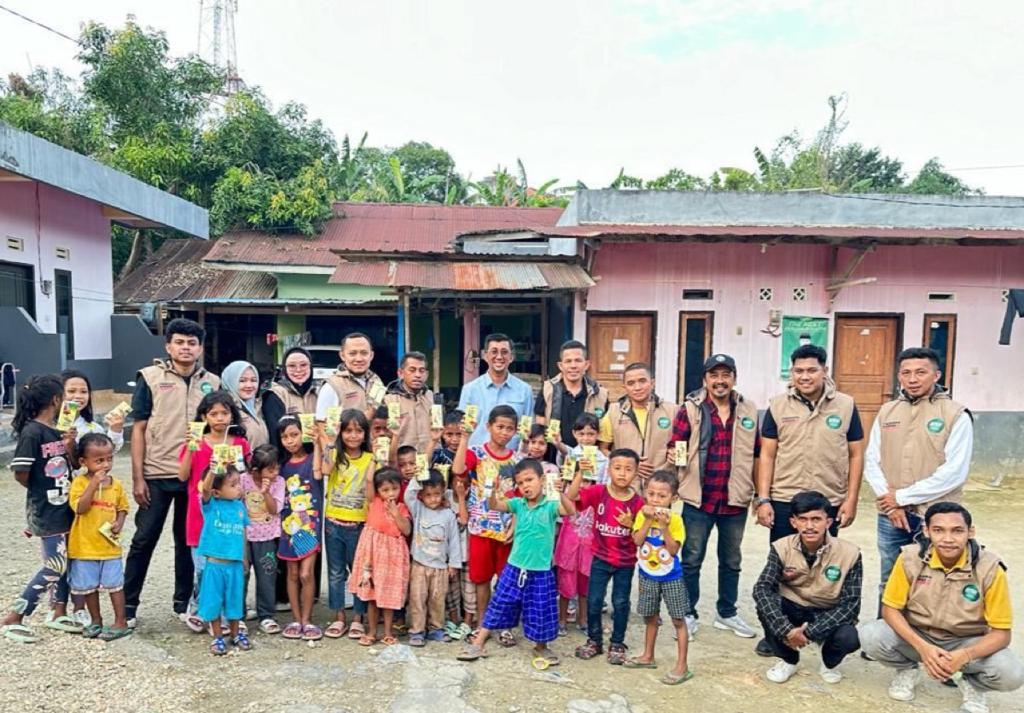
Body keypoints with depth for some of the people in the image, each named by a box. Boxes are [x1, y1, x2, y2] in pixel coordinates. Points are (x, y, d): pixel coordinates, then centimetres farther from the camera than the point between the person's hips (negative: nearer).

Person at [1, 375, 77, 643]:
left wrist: (71, 445, -5)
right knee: (54, 566, -5)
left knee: (66, 562, 14)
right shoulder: (32, 432, -18)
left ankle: (59, 614, 27)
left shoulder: (57, 430, 6)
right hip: (45, 512, -8)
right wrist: (42, 491, -1)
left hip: (64, 508, 8)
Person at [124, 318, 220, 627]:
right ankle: (128, 604, 21)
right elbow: (139, 429, -2)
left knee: (189, 541, 12)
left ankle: (183, 602, 25)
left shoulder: (212, 382, 6)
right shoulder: (150, 377, -1)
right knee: (144, 540, 6)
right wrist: (137, 477, -7)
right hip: (157, 474, -2)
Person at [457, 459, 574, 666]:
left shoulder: (551, 505, -10)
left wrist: (560, 492, -46)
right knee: (499, 605, 10)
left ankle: (541, 647, 34)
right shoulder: (518, 504, -1)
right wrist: (494, 492, -33)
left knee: (541, 611, 10)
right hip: (514, 567, 2)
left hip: (540, 571, -2)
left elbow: (570, 511, -27)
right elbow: (494, 507, -11)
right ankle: (478, 643, 21)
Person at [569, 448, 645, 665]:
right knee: (594, 601, 7)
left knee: (620, 603, 9)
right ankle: (594, 640, 27)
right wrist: (581, 473, -35)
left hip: (626, 562, 0)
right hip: (601, 558, 0)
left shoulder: (637, 502, -10)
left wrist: (630, 524, -23)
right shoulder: (598, 492, -11)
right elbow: (570, 497, -25)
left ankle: (617, 644, 27)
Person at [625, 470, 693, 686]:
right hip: (647, 576, 3)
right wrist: (648, 520, -24)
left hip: (671, 577, -3)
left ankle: (682, 666, 9)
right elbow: (637, 541, -18)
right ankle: (648, 656, 34)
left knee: (678, 620, 1)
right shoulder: (642, 515, -7)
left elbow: (673, 550, -22)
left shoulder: (675, 519, -16)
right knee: (650, 617, 18)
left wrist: (664, 526, -30)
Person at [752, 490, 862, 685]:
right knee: (765, 605, -30)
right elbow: (762, 589, -25)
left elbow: (850, 605, -19)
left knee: (849, 638, -32)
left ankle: (829, 663, 8)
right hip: (793, 611, 1)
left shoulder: (849, 553, -19)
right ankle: (788, 660, 1)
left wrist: (810, 632, -28)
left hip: (829, 616, 0)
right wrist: (786, 630, -38)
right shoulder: (782, 548, -17)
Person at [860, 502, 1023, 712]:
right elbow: (890, 609, -12)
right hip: (916, 635, 0)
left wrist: (964, 656, -33)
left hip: (966, 643, 0)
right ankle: (907, 669, 7)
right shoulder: (910, 557, -20)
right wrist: (922, 647, -28)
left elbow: (1001, 633, -14)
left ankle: (971, 683, 8)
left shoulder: (989, 568, -20)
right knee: (870, 636, -28)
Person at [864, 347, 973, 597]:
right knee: (889, 584, 15)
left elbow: (954, 472, -13)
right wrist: (889, 501, -7)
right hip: (890, 516, 4)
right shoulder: (886, 412, 8)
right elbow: (871, 461, 7)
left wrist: (903, 497, -11)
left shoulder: (956, 415, -5)